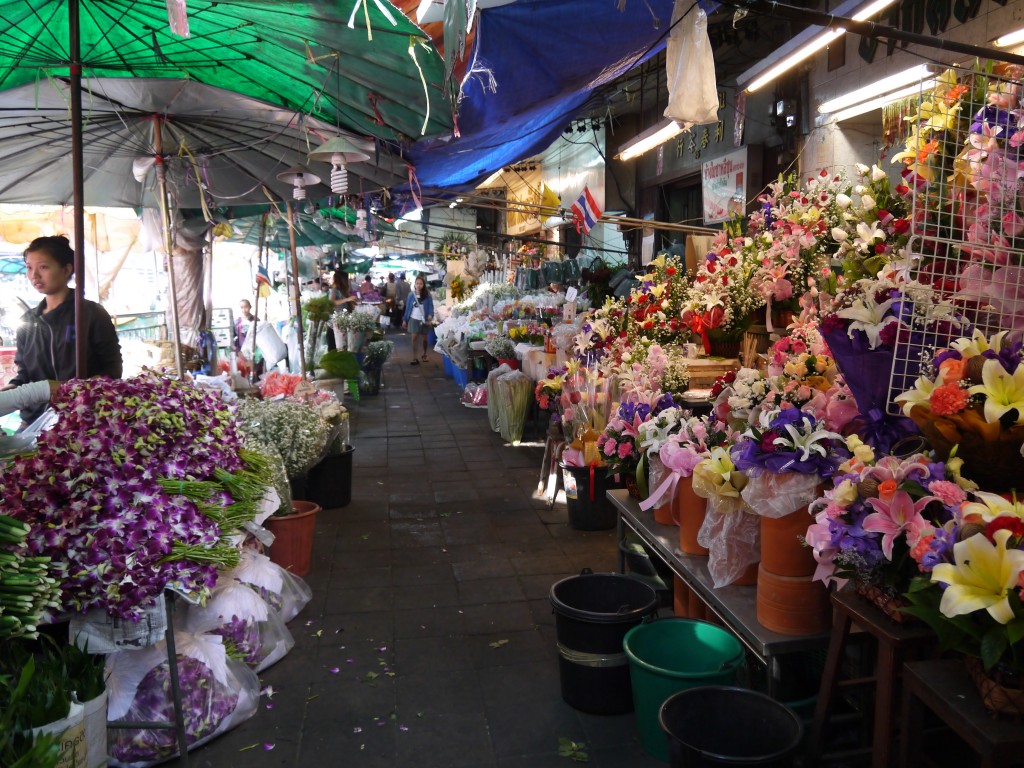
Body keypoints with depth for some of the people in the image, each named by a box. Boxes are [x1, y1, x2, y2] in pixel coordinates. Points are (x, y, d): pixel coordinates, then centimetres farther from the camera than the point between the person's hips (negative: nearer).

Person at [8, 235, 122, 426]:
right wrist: (10, 389, -6)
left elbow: (113, 368, -5)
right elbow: (24, 372, 15)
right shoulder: (28, 321, 10)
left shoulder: (92, 313, -3)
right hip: (36, 418, 4)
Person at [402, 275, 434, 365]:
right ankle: (414, 358, -1)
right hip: (414, 319, 0)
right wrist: (405, 320, 6)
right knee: (414, 338, -4)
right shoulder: (411, 295, 0)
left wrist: (430, 315, -26)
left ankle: (424, 355, 34)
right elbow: (408, 308, 5)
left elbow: (431, 306, -7)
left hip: (424, 320, 0)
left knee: (424, 338, 11)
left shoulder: (427, 295, -5)